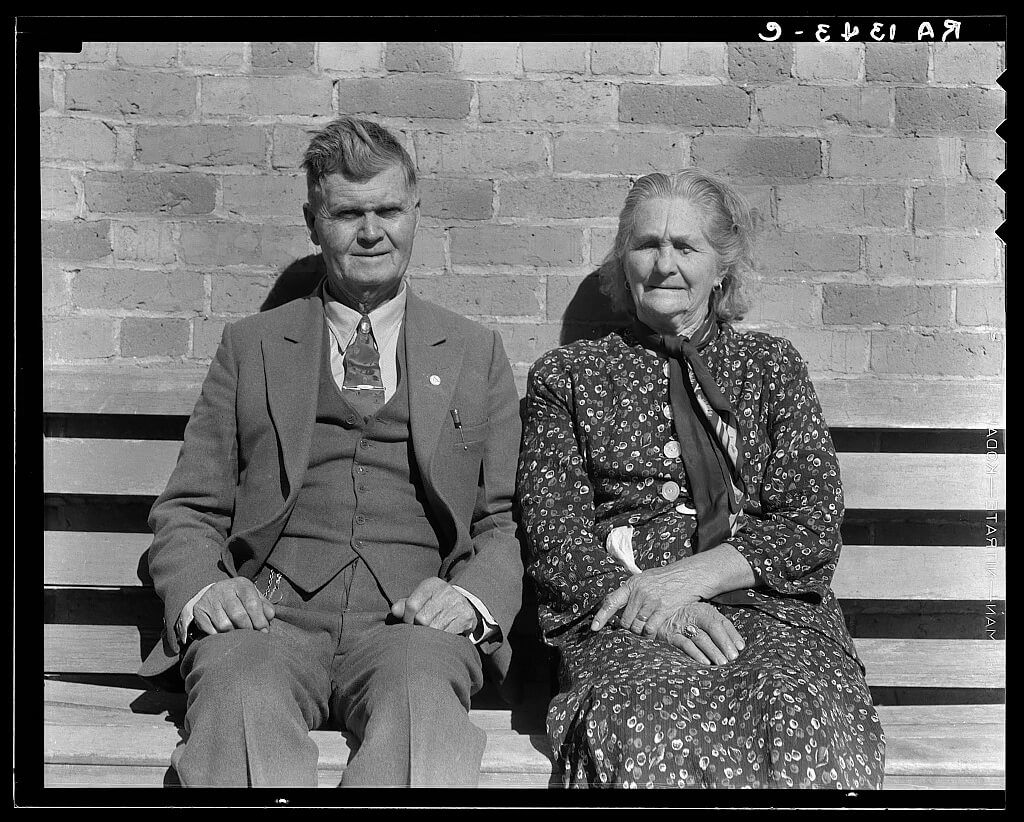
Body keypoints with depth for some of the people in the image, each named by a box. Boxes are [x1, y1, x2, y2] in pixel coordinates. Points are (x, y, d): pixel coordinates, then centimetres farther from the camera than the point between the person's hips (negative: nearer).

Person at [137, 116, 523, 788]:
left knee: (422, 689, -35)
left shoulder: (476, 353, 20)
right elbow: (188, 511, 16)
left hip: (410, 624, 0)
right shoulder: (251, 346, 20)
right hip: (269, 614, 1)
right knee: (240, 692, -34)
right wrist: (202, 588, -7)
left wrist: (471, 595, -8)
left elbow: (505, 520, 14)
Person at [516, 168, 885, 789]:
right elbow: (555, 540, 5)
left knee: (801, 716, -33)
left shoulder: (773, 364, 18)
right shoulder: (566, 376, 15)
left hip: (768, 604, 1)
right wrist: (649, 604, -14)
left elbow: (815, 523, 5)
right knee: (651, 722, -35)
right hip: (624, 619, -1)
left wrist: (689, 577, -11)